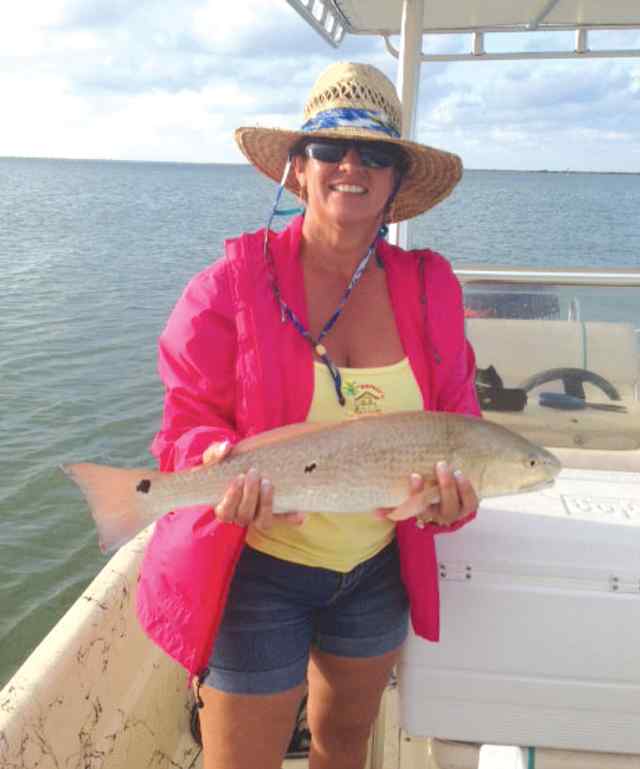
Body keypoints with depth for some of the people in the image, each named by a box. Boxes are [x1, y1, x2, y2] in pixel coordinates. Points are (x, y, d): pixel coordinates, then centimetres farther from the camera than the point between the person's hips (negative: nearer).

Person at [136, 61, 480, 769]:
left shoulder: (429, 289, -3)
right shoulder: (233, 284, -13)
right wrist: (221, 464, -32)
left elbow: (455, 419, -1)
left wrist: (452, 491, -21)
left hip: (378, 570, 4)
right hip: (258, 570, -3)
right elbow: (190, 419, -11)